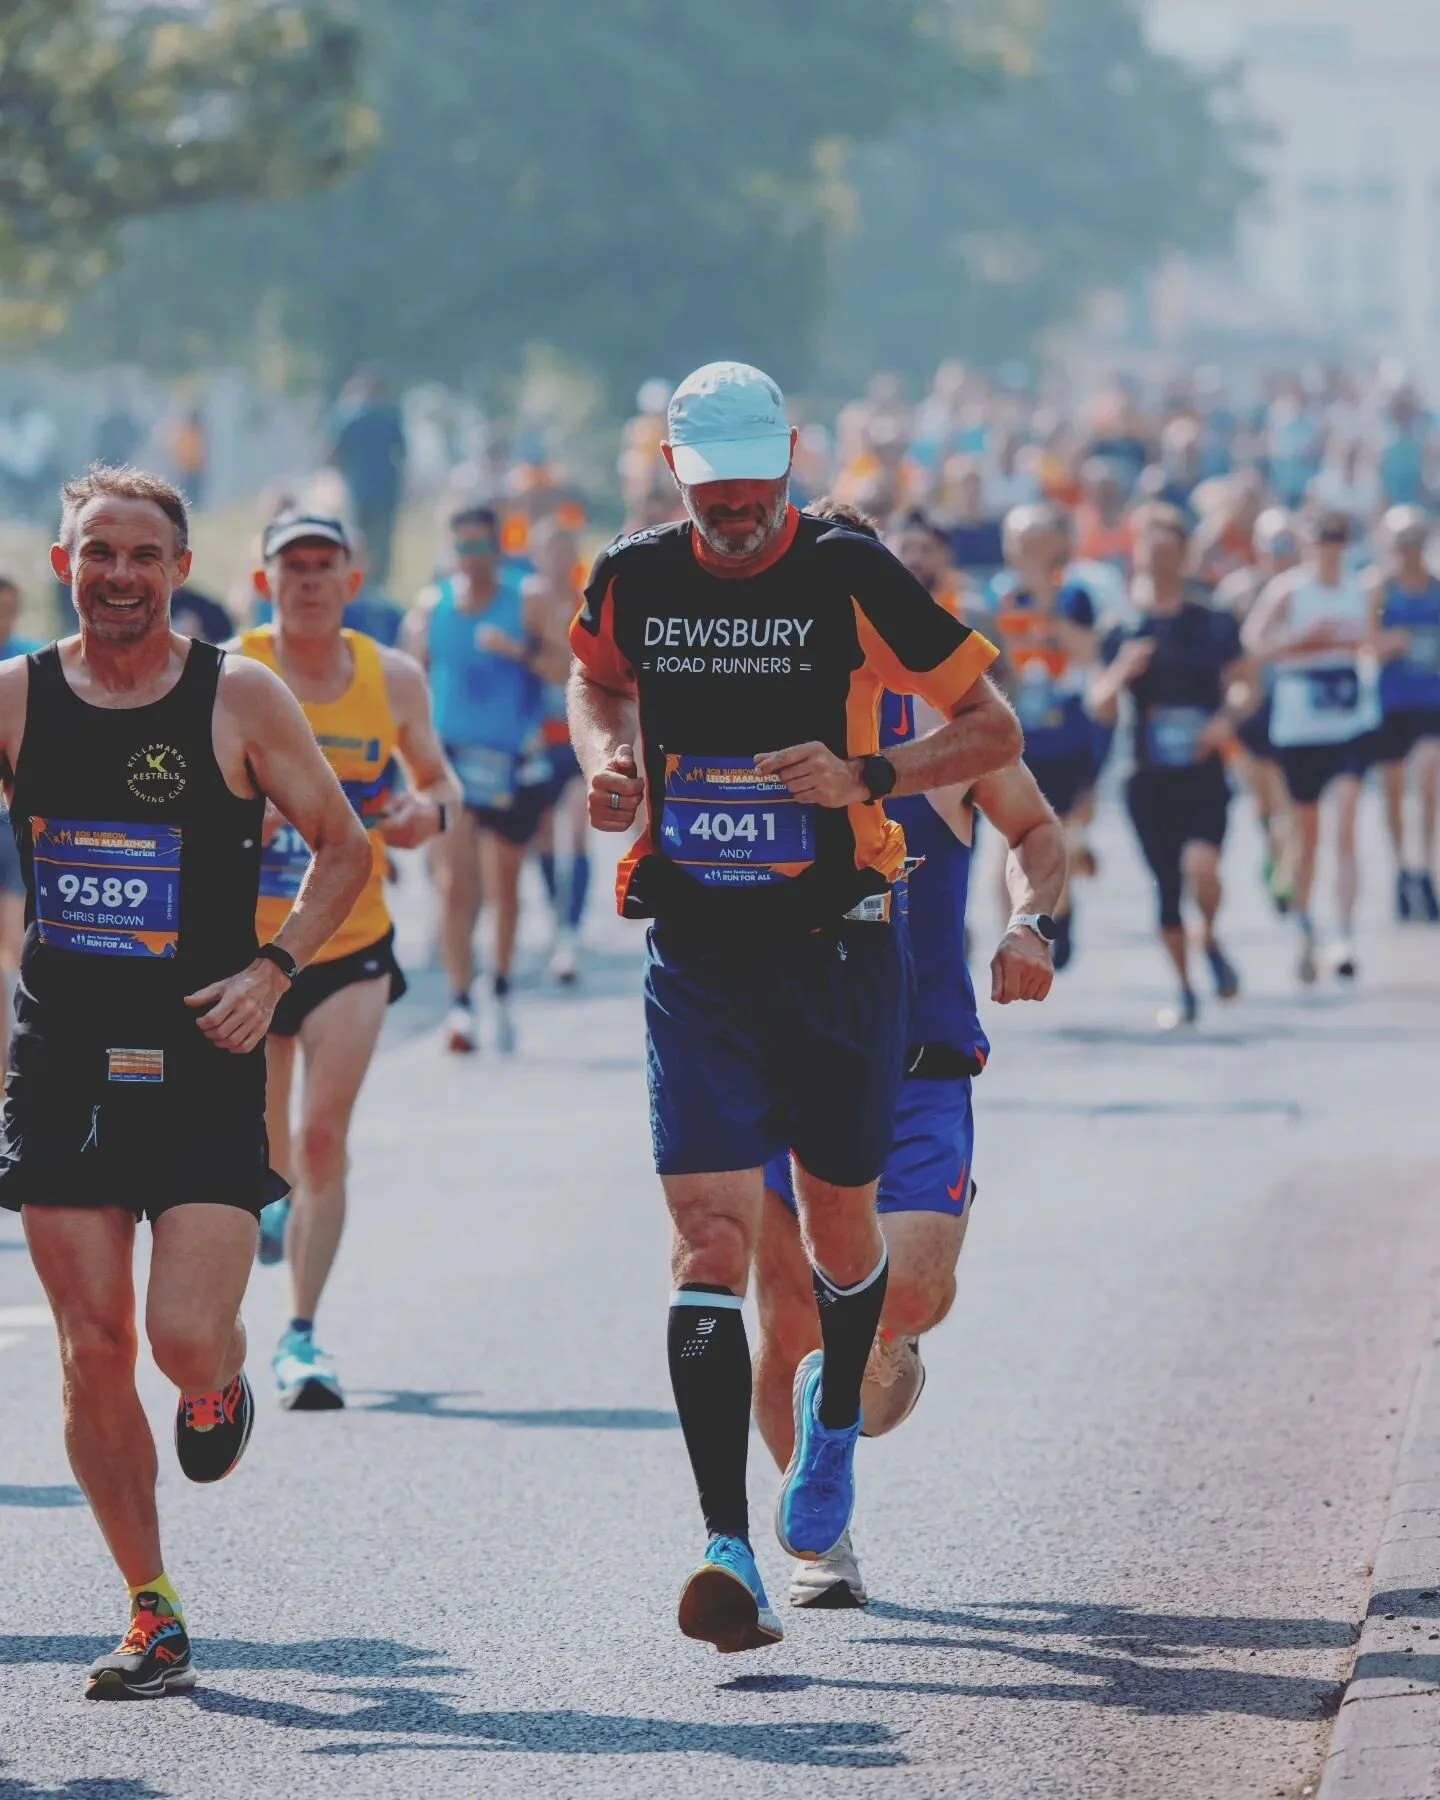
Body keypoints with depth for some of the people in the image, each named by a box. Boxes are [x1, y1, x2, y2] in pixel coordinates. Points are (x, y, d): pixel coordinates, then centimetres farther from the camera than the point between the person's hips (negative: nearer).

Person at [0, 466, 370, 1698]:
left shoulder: (238, 700, -2)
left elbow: (345, 846, 6)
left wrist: (272, 969, -6)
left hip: (201, 1058, -2)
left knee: (188, 1341, -13)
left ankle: (221, 1390, 25)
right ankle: (153, 1621, 10)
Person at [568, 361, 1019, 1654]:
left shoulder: (851, 579, -8)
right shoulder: (633, 582, 2)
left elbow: (996, 731, -3)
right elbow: (598, 680, 25)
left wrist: (868, 777, -18)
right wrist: (606, 760, 4)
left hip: (838, 951, -1)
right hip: (697, 956, 1)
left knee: (840, 1226, 13)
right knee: (711, 1238, -13)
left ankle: (835, 1412, 48)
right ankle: (726, 1545, -17)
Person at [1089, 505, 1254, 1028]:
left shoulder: (1213, 626, 2)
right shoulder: (1123, 634, 4)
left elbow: (1244, 686, 0)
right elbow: (1102, 709, 3)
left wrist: (1228, 717, -20)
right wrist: (1121, 672, -17)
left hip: (1204, 776, -2)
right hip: (1150, 780, 2)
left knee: (1202, 866, -24)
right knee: (1166, 886, 5)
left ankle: (1210, 941, 6)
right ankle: (1184, 992, 21)